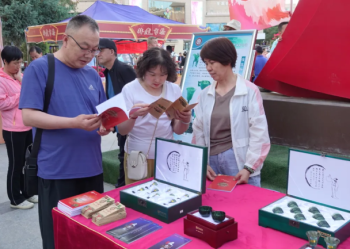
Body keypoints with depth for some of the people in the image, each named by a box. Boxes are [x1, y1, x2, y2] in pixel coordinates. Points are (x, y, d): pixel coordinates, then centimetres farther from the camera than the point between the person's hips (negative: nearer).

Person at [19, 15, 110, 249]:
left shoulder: (93, 75, 11)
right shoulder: (39, 68, -7)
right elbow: (29, 116, -14)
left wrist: (105, 124, -8)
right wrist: (74, 122, -24)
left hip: (92, 168, 6)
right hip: (57, 172, -5)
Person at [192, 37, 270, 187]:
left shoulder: (250, 91, -4)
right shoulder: (205, 94, 8)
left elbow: (259, 133, -7)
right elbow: (198, 132, 9)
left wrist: (249, 167, -12)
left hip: (239, 161, -3)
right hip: (212, 160, 4)